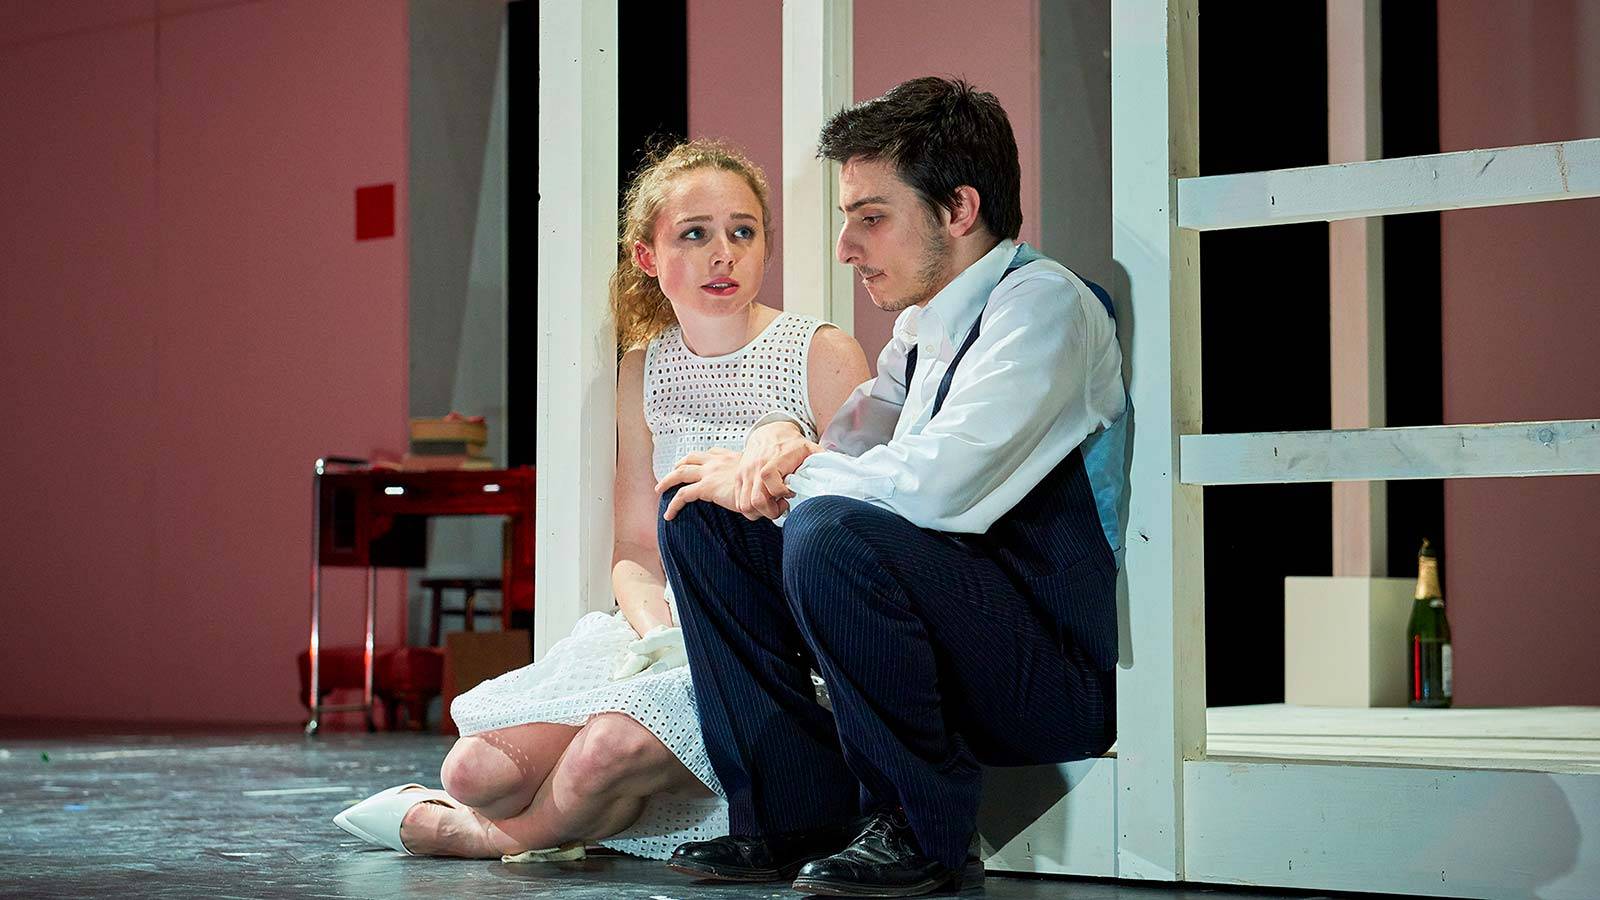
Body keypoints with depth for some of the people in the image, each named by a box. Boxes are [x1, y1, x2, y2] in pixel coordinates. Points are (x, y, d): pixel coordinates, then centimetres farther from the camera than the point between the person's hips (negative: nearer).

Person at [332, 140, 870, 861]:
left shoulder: (823, 357, -4)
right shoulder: (645, 372, 11)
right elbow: (636, 550, 9)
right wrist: (658, 631, -12)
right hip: (674, 627, 5)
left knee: (609, 750, -31)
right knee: (478, 769, -18)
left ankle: (436, 828, -2)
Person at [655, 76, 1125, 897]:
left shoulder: (1042, 302, -15)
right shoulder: (925, 323, 12)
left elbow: (933, 483, -27)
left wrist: (766, 479, -13)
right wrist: (780, 436, -6)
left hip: (1056, 678, -9)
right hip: (954, 633, 9)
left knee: (832, 534, -33)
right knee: (698, 513, 5)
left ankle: (919, 830, -14)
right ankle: (796, 816, 3)